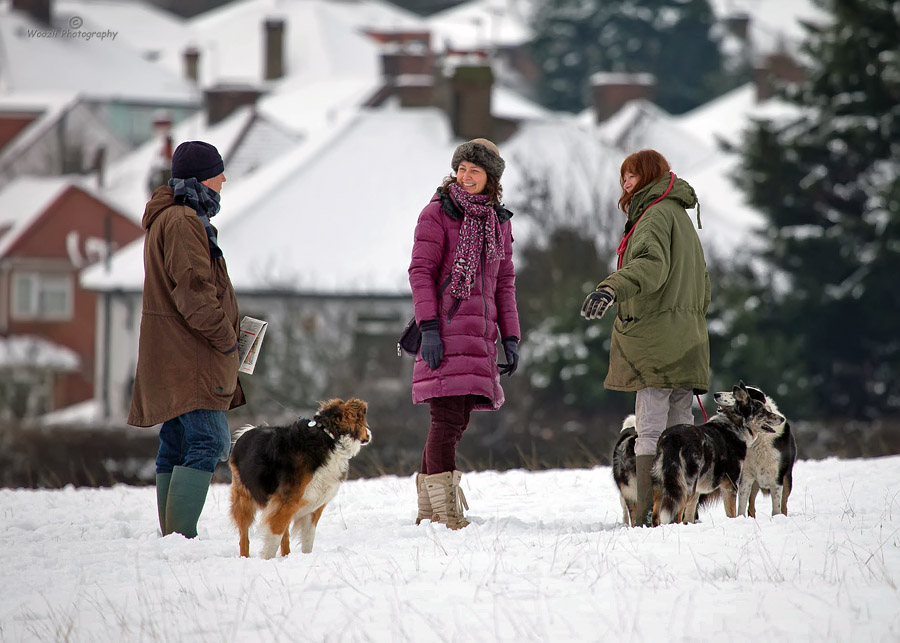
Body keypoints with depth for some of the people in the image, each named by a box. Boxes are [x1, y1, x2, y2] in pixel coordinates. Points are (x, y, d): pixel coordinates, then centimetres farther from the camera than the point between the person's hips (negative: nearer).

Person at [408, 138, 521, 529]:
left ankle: (428, 509, 14)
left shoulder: (499, 221, 17)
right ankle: (445, 512, -13)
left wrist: (510, 336, 14)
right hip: (445, 331, -6)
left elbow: (504, 282, 21)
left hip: (479, 332, 6)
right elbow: (421, 272, -7)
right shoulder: (438, 213, -1)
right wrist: (428, 328, -16)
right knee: (448, 417, -13)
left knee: (457, 420, 7)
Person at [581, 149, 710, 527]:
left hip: (655, 337, -10)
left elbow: (651, 263, -29)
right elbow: (701, 286, 28)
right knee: (679, 428, 10)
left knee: (650, 431, -12)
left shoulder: (656, 214, -8)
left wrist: (612, 288, -43)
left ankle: (649, 516, -17)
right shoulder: (681, 217, 22)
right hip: (685, 339, 10)